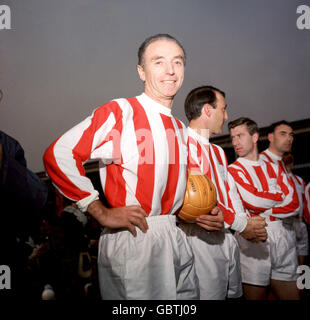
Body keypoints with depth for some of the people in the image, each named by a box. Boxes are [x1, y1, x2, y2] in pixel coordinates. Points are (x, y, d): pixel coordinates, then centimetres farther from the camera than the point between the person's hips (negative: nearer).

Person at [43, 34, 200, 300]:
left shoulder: (180, 129, 14)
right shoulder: (120, 112, -11)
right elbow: (57, 155, -18)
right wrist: (101, 212, -18)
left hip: (177, 238, 8)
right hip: (133, 237, -7)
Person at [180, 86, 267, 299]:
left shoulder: (218, 152, 23)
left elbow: (230, 190, 16)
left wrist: (249, 223, -2)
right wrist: (241, 224, -11)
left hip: (229, 238, 9)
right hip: (202, 238, -9)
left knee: (234, 293, 15)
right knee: (208, 294, -5)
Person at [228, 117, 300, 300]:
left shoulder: (274, 168, 16)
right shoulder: (233, 170, 3)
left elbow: (294, 204, 3)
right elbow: (252, 201, -13)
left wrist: (265, 212, -10)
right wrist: (279, 196, 3)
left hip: (284, 238, 4)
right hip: (253, 241, -4)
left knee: (291, 295, 8)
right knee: (256, 295, 2)